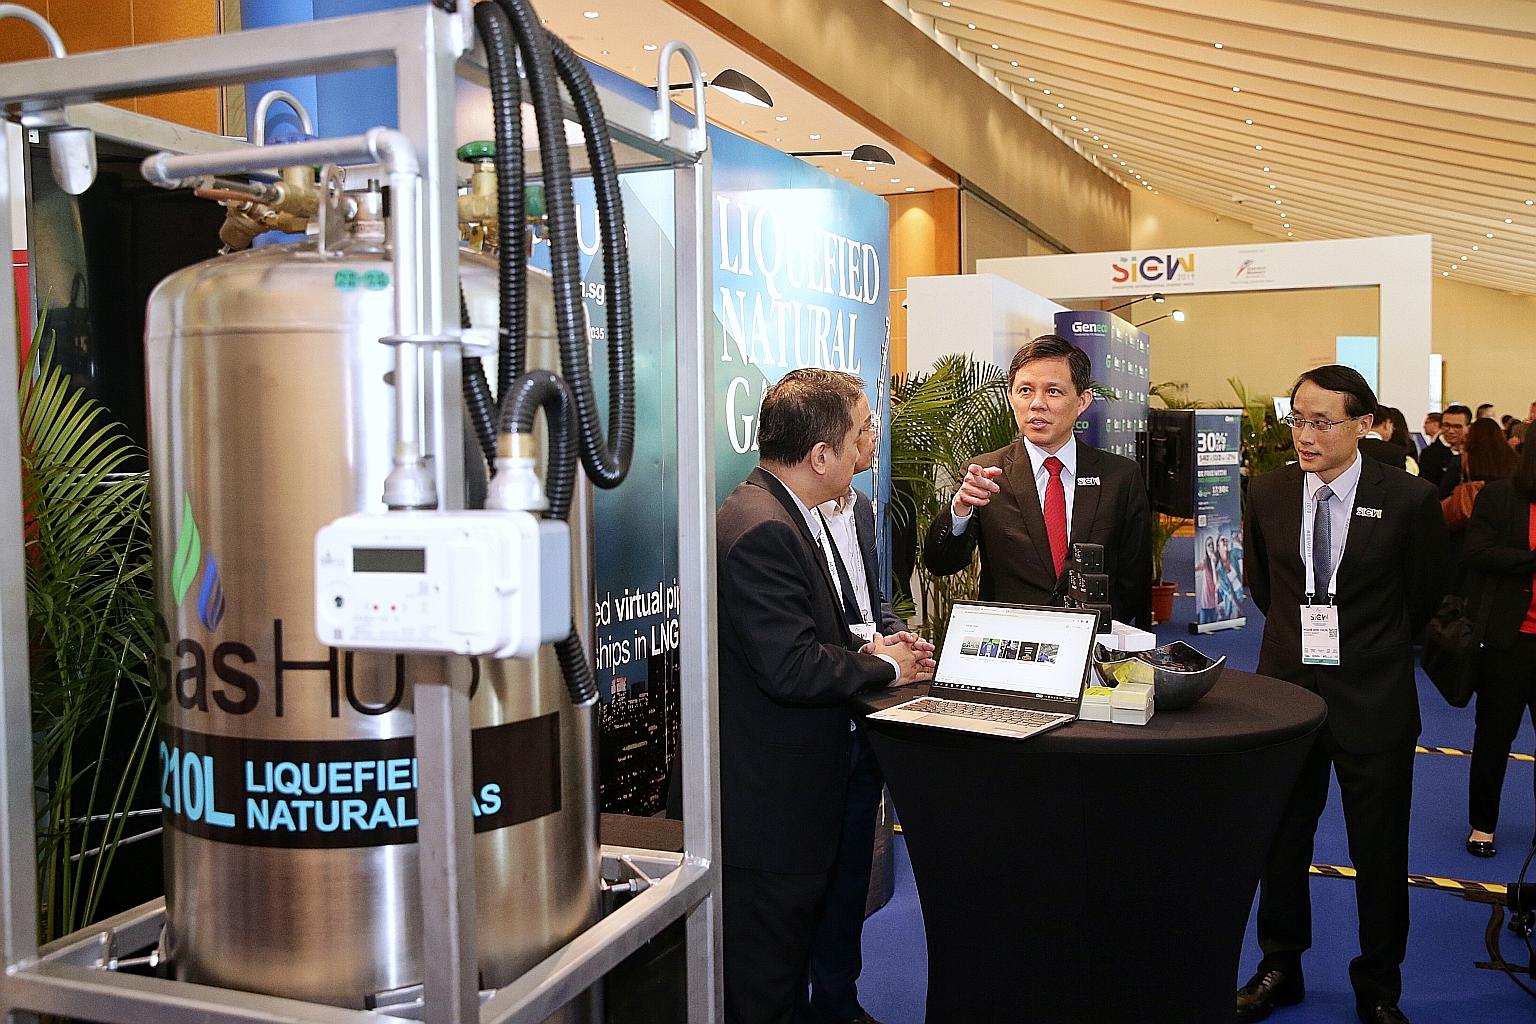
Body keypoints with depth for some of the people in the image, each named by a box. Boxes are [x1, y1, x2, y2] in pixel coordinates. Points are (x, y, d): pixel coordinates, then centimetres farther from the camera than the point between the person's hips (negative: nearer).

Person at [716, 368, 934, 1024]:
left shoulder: (777, 514, 10)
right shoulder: (762, 530, -23)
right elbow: (791, 669, -27)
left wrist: (860, 650, 3)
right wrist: (884, 667, -11)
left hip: (789, 797, 11)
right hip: (770, 805, -11)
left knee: (789, 957, 23)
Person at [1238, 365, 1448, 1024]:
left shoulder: (1408, 500, -11)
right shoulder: (1267, 494, -3)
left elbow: (1425, 596, 5)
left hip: (1372, 700, -2)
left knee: (1380, 852, 9)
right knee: (1280, 842, 14)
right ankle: (1280, 970, 32)